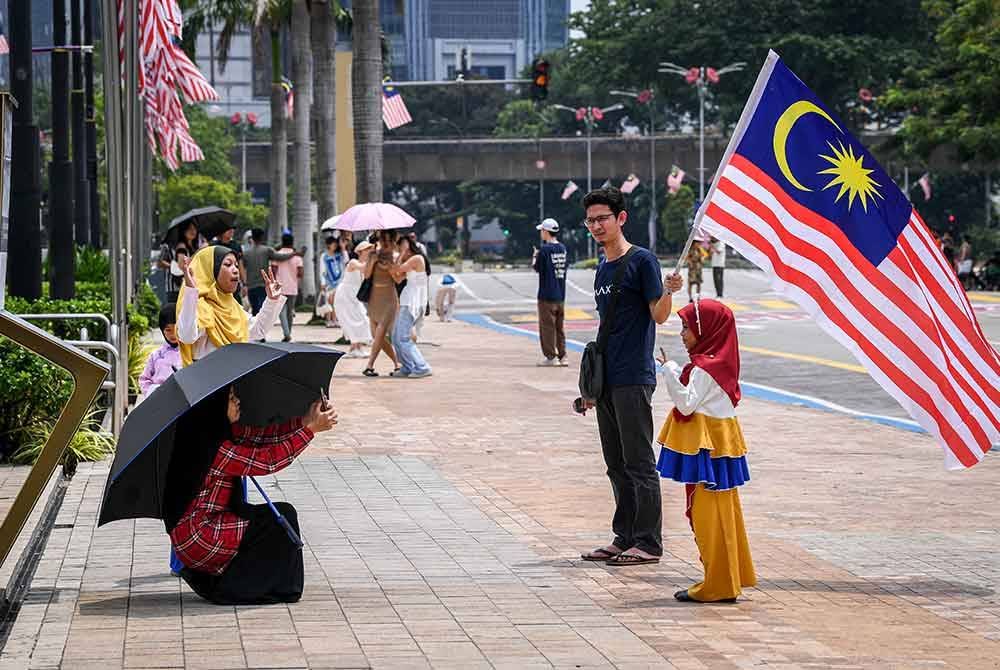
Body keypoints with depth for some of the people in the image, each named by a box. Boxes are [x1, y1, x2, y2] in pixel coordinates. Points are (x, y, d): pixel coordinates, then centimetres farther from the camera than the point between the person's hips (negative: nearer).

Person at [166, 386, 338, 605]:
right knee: (283, 516, -5)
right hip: (198, 539, -9)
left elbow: (257, 435, 7)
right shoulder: (212, 447, -23)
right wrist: (309, 429, -14)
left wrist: (303, 421, -5)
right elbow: (267, 461, -19)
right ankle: (233, 590, 1)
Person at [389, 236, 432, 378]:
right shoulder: (410, 261, 17)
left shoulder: (417, 259, -11)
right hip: (407, 302, 10)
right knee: (396, 338, 13)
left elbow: (398, 269, -17)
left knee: (404, 339, -12)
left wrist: (402, 252, -8)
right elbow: (398, 278, 16)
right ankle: (407, 368, 17)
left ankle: (422, 368, -13)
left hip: (413, 303, -10)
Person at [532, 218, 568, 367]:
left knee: (547, 326, -1)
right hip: (561, 295, 7)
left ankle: (551, 357, -2)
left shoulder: (544, 249, -14)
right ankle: (562, 356, 12)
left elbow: (536, 268, -6)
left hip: (547, 295, -7)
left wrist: (535, 256, 13)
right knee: (559, 327, 12)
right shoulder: (562, 248, 7)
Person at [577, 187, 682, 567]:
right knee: (617, 464, 11)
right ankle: (625, 538, 18)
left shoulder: (642, 261, -7)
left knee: (639, 462, -6)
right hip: (606, 380, 8)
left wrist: (669, 292, -34)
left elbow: (659, 315, -12)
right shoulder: (602, 270, 16)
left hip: (633, 379, -8)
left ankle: (648, 542, -3)